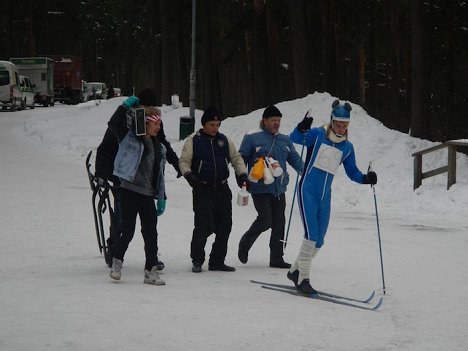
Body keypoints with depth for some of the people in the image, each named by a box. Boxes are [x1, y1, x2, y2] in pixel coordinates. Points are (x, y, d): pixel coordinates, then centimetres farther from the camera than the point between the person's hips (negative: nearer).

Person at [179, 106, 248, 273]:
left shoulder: (224, 140, 12)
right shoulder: (193, 140, 0)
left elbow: (236, 158, 18)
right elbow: (184, 161, 0)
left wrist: (242, 174, 3)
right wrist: (189, 174, -19)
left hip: (222, 189, 5)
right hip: (202, 189, -5)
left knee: (224, 226, 3)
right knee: (204, 226, -13)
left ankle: (217, 261, 14)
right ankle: (197, 260, 3)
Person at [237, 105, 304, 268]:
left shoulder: (285, 140, 15)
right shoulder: (252, 137, -2)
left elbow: (295, 159, 15)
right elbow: (242, 158, 1)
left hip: (279, 189, 6)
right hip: (260, 188, -6)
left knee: (279, 224, 3)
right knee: (265, 220, -12)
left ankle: (276, 258, 10)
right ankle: (245, 243, 14)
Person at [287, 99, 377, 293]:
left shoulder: (347, 147, 10)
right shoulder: (318, 135, -4)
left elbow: (352, 172, 14)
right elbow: (295, 138, -17)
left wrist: (366, 178, -6)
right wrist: (302, 128, -38)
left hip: (324, 196, 6)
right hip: (308, 190, -6)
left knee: (318, 240, 9)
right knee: (311, 235, -16)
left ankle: (295, 271, 27)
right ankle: (303, 278, -11)